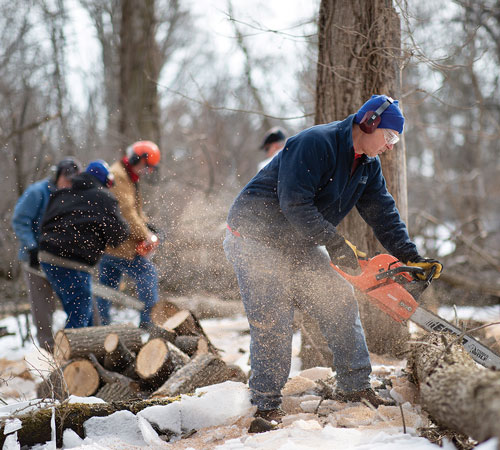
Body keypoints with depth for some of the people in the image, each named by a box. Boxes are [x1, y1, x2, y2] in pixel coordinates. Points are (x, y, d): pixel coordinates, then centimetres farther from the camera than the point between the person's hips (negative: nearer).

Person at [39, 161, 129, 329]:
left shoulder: (61, 195, 20)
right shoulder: (104, 198, 0)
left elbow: (45, 223, 19)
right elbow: (119, 232, -4)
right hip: (73, 264, -8)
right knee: (79, 316, -4)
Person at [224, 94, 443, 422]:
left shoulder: (368, 165, 6)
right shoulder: (316, 144, -24)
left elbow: (384, 214, 8)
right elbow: (295, 204, -29)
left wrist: (411, 258, -2)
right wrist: (336, 244, -29)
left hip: (299, 245, 9)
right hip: (257, 237, -9)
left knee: (340, 301, 4)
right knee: (272, 321, -11)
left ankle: (355, 386, 14)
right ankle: (267, 406, -2)